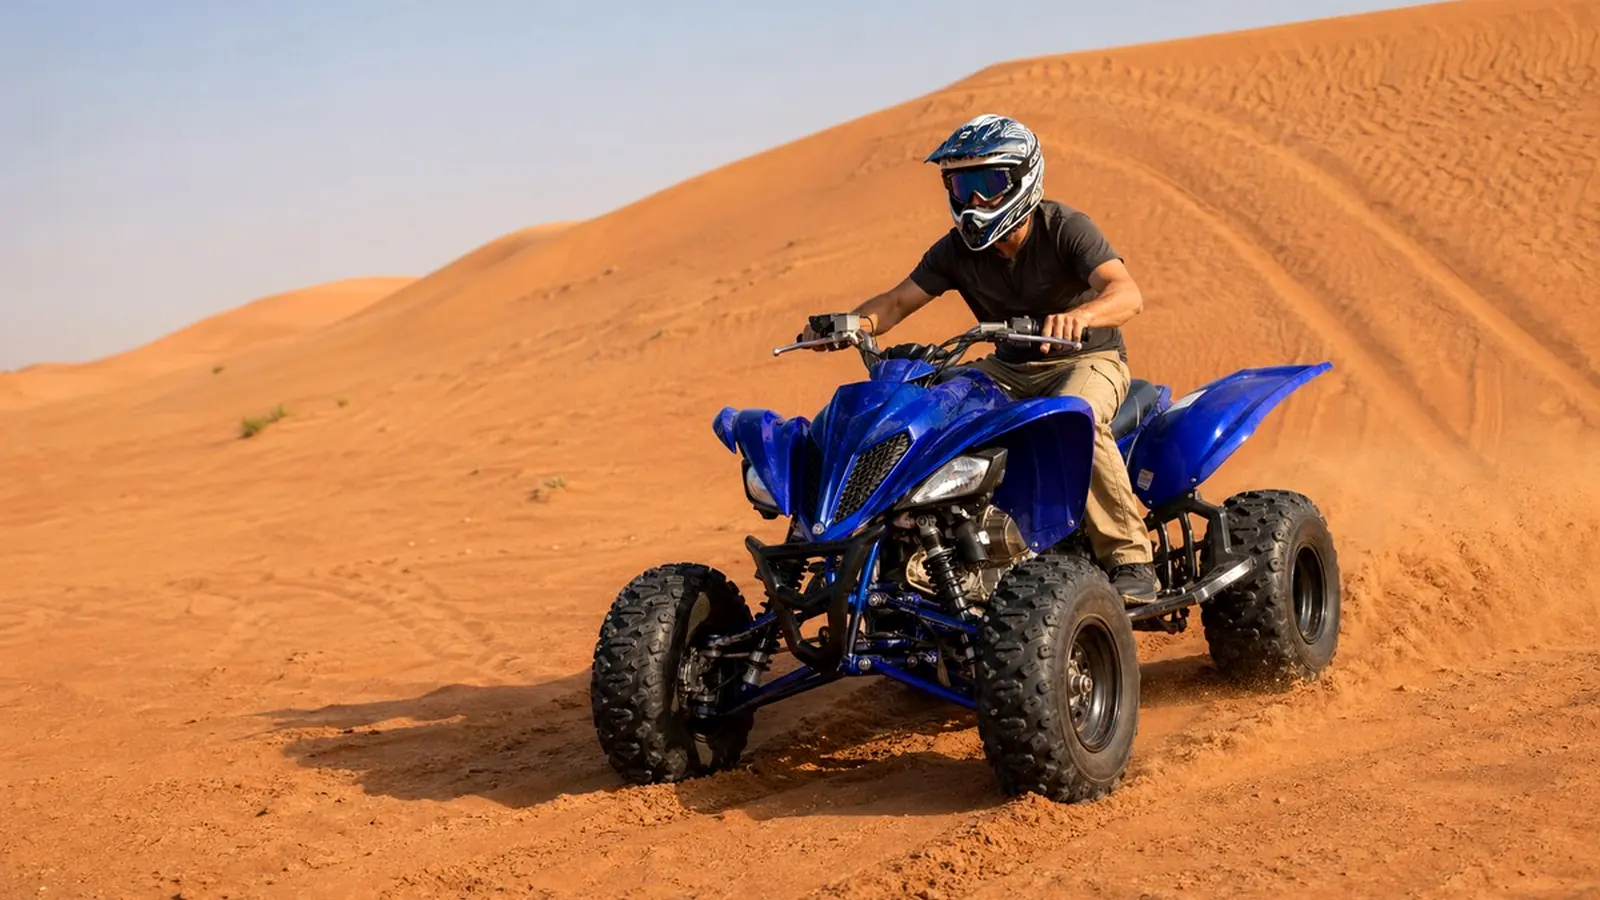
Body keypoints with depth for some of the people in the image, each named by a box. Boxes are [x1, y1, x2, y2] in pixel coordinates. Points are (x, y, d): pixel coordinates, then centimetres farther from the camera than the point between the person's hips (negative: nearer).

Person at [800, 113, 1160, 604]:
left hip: (1088, 358, -5)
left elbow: (1127, 294, -32)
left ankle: (1130, 558, -28)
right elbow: (899, 300, -4)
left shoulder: (1065, 228, -18)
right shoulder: (957, 249, -2)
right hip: (1011, 368, 5)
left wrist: (1078, 315, -56)